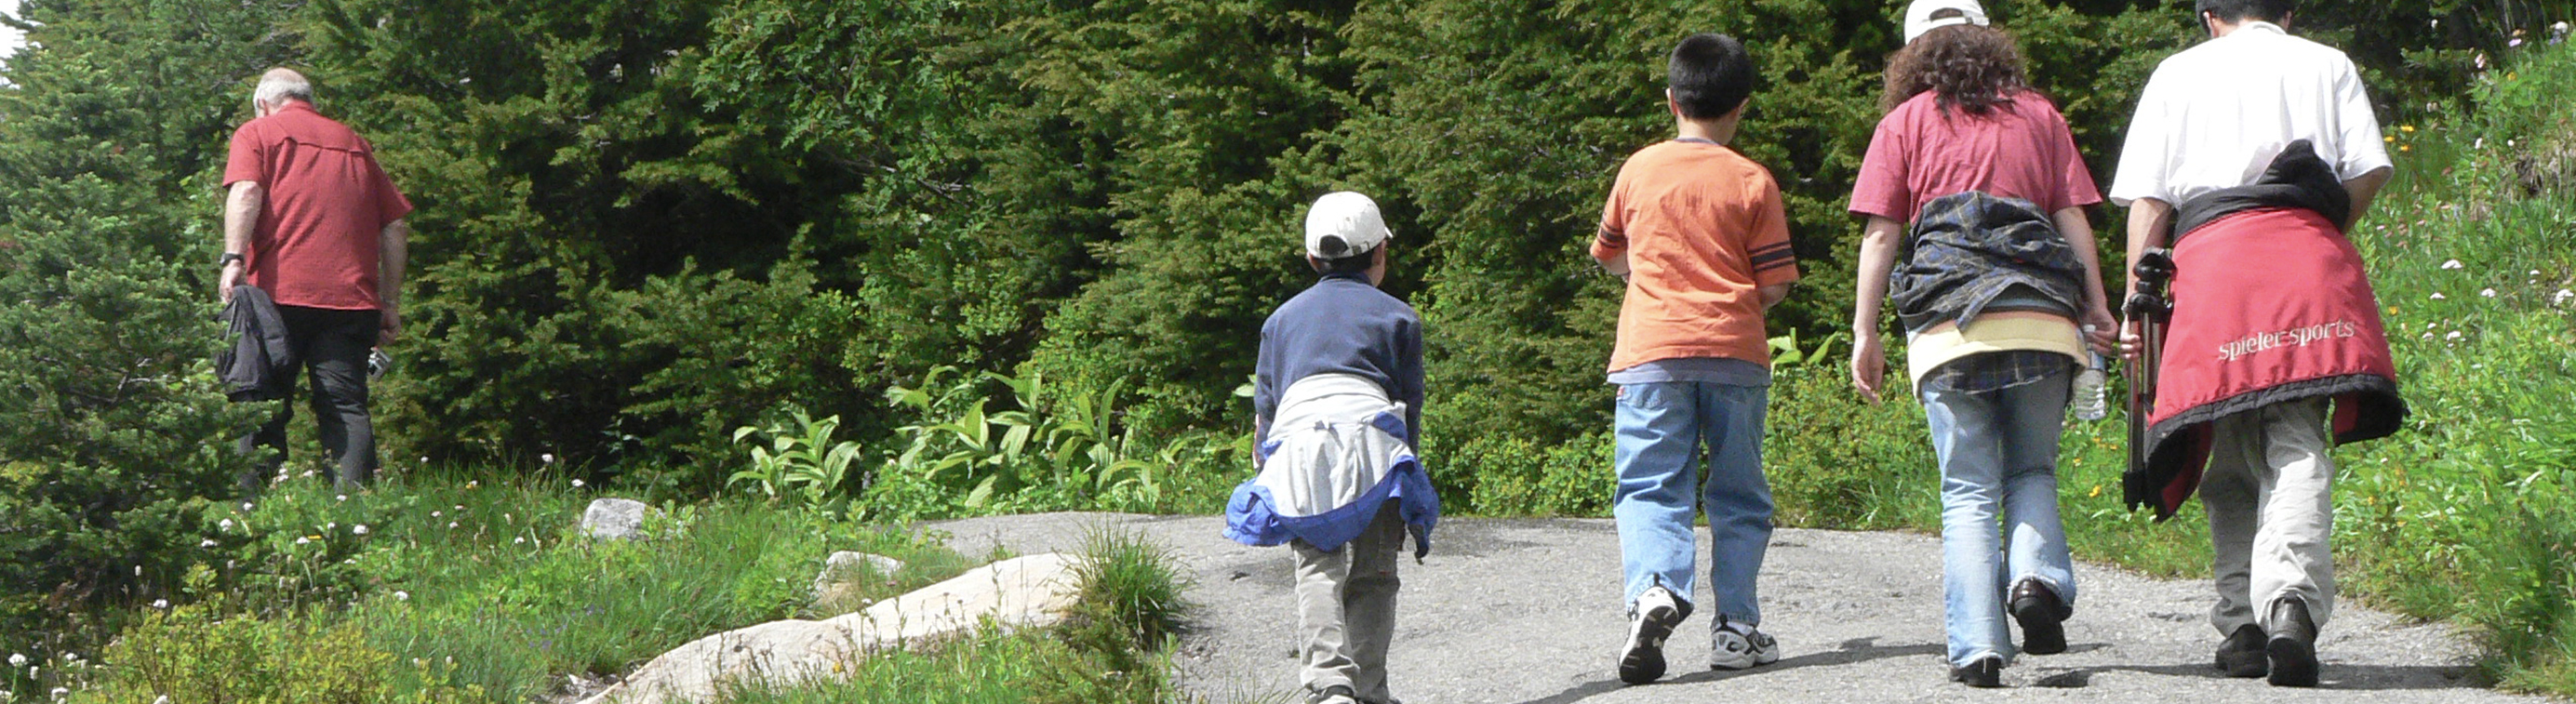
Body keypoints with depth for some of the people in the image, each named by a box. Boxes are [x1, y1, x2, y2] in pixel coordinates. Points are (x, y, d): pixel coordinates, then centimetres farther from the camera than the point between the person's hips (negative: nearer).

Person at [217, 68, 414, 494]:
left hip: (278, 290, -2)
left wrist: (234, 259, -18)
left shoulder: (257, 133, 13)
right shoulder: (354, 143, 23)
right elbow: (395, 226, 18)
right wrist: (391, 304, 19)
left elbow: (246, 192, -8)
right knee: (346, 408, -2)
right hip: (351, 299, 3)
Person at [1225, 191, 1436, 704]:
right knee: (1373, 575, 4)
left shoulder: (1282, 319, 29)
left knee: (1318, 569, -5)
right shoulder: (1397, 316, 22)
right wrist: (1407, 461, 22)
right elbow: (1411, 403, 15)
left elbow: (1264, 407, 26)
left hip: (1295, 440, 1)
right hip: (1371, 439, -1)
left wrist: (1264, 465, 32)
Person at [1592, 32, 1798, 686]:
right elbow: (1775, 283, 0)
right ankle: (1736, 625, 7)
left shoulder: (1639, 169, 7)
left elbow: (1608, 255, 21)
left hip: (1651, 350, 0)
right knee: (1737, 494, 10)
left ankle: (1654, 587, -28)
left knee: (1651, 486, -2)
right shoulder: (1752, 181, 2)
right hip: (1735, 352, 0)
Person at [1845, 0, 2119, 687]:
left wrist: (1864, 332, 6)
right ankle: (2038, 577, -14)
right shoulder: (2040, 115, 16)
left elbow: (1880, 233, 5)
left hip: (1948, 324, -1)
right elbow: (2073, 217, 9)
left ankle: (1978, 645, -8)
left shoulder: (1904, 123, 11)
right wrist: (2096, 306, 10)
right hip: (2041, 316, 1)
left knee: (1968, 491, 2)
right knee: (2032, 470, 15)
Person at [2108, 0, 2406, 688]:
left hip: (2206, 254, 1)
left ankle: (2242, 624, 1)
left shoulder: (2177, 72, 19)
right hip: (2308, 257, -1)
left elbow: (2148, 199, 10)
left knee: (2232, 457, 8)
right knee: (2297, 444, -10)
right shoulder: (2327, 65, 19)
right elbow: (2369, 173, 7)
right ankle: (2291, 600, -31)